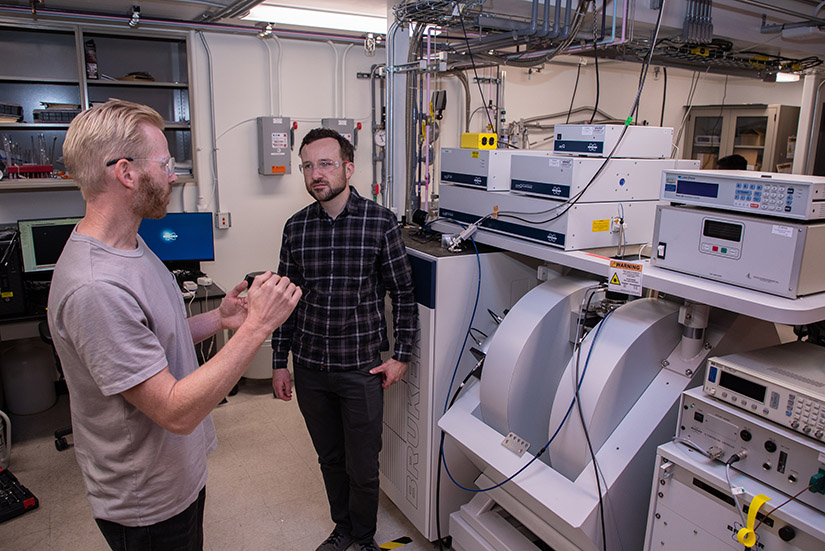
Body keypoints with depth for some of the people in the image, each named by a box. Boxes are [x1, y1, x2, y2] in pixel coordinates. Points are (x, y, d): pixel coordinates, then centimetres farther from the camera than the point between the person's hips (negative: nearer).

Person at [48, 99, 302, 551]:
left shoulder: (130, 245, 1)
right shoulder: (94, 288, -32)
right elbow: (177, 412, -31)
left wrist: (218, 319, -4)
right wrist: (256, 327, -30)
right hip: (146, 506, -9)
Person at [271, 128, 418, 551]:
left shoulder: (380, 222, -9)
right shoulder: (296, 227, 0)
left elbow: (402, 293, -3)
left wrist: (401, 355, -6)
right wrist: (280, 362, 7)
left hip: (361, 368, -3)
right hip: (309, 367, 3)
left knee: (362, 467, 9)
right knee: (329, 458, 20)